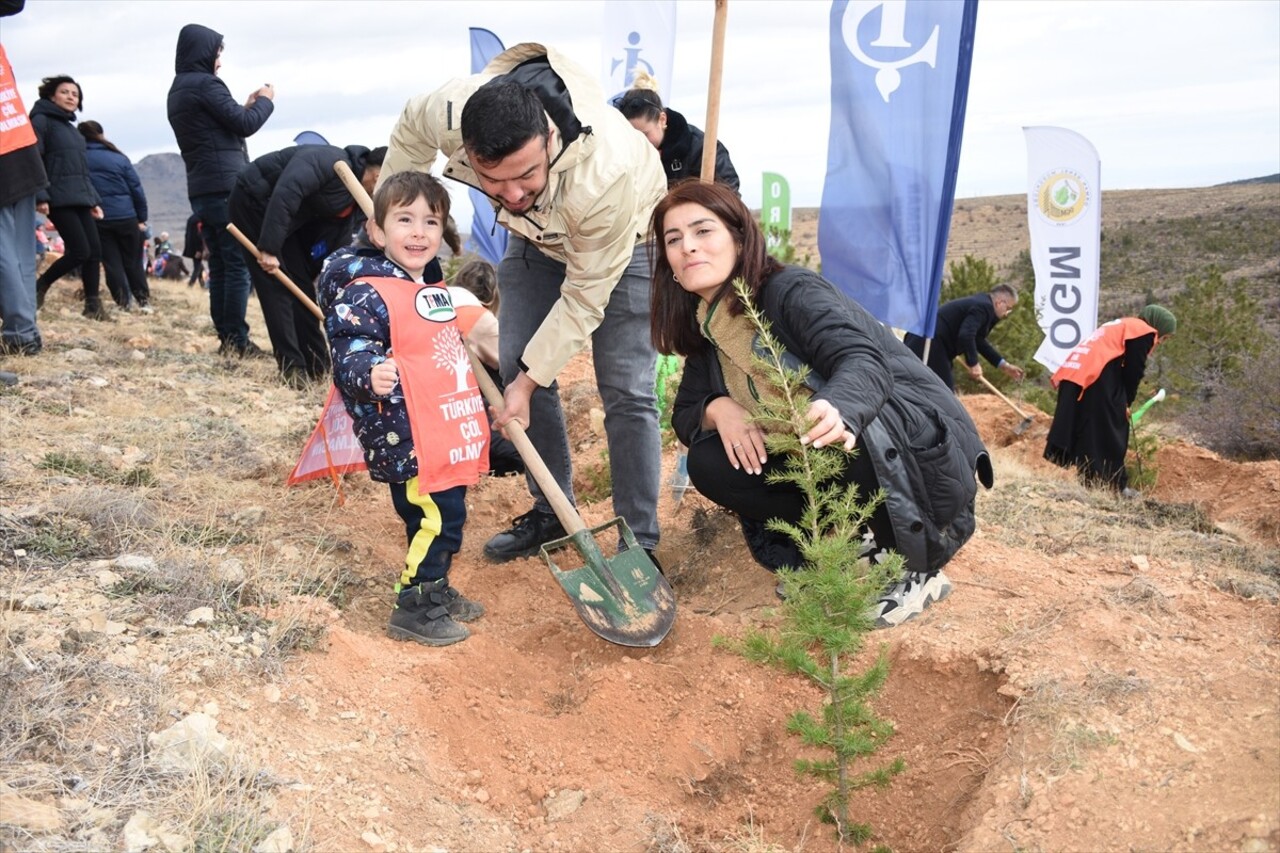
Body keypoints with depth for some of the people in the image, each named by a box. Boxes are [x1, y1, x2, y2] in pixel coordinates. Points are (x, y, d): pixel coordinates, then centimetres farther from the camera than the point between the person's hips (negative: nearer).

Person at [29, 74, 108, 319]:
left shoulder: (71, 127, 22)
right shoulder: (41, 120, -2)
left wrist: (93, 199, 19)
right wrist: (40, 195, -20)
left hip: (80, 198, 8)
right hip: (59, 198, -8)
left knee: (95, 251, 0)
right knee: (80, 251, -12)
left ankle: (93, 305, 5)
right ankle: (39, 286, 8)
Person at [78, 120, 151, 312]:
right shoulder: (119, 158, -1)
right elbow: (136, 189, -1)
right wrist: (142, 218, 6)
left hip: (96, 219, 0)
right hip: (125, 217, 0)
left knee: (112, 264, 6)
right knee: (133, 262, 11)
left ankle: (124, 303, 3)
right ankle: (144, 301, 13)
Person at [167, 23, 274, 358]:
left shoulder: (177, 91, 20)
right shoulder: (205, 84, -8)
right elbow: (245, 125, -10)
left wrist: (247, 106, 19)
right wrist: (265, 101, 7)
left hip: (201, 189, 9)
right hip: (225, 186, -9)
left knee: (219, 264, 9)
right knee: (239, 263, -9)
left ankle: (225, 337, 9)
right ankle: (237, 340, -11)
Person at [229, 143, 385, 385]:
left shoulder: (352, 205, 1)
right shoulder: (332, 162, -26)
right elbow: (285, 194, -37)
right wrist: (269, 248, -37)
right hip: (253, 201, -9)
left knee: (302, 286, 5)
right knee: (277, 286, -12)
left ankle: (317, 366, 10)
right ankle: (292, 368, -10)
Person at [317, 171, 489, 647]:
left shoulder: (432, 291, 14)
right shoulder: (367, 294, -16)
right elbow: (350, 356, -24)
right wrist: (370, 376, -46)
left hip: (447, 439, 9)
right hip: (407, 442, -9)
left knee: (446, 515, 18)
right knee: (437, 518, -6)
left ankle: (436, 591, 35)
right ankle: (414, 610, 8)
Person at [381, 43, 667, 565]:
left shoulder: (607, 174, -44)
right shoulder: (449, 112, -33)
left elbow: (584, 296, -30)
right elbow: (409, 133, -5)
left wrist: (528, 381, -26)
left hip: (620, 234, -5)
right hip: (537, 234, 5)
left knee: (625, 391, -12)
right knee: (517, 366, 2)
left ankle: (640, 545, -1)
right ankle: (551, 512, 18)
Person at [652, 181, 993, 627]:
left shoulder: (791, 290, -18)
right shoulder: (707, 331, 5)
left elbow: (865, 363, -32)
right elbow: (685, 414, 6)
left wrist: (835, 409, -56)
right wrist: (719, 409, -18)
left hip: (923, 455, -7)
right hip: (826, 471, 7)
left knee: (846, 426, -38)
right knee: (709, 463, -9)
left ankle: (916, 571, -15)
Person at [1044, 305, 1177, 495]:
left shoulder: (1119, 326, 33)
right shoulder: (1145, 332, 6)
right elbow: (1133, 371, -2)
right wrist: (1126, 403, 7)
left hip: (1072, 371, 8)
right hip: (1098, 378, -8)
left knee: (1071, 429, 11)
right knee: (1108, 433, 0)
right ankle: (1114, 484, 5)